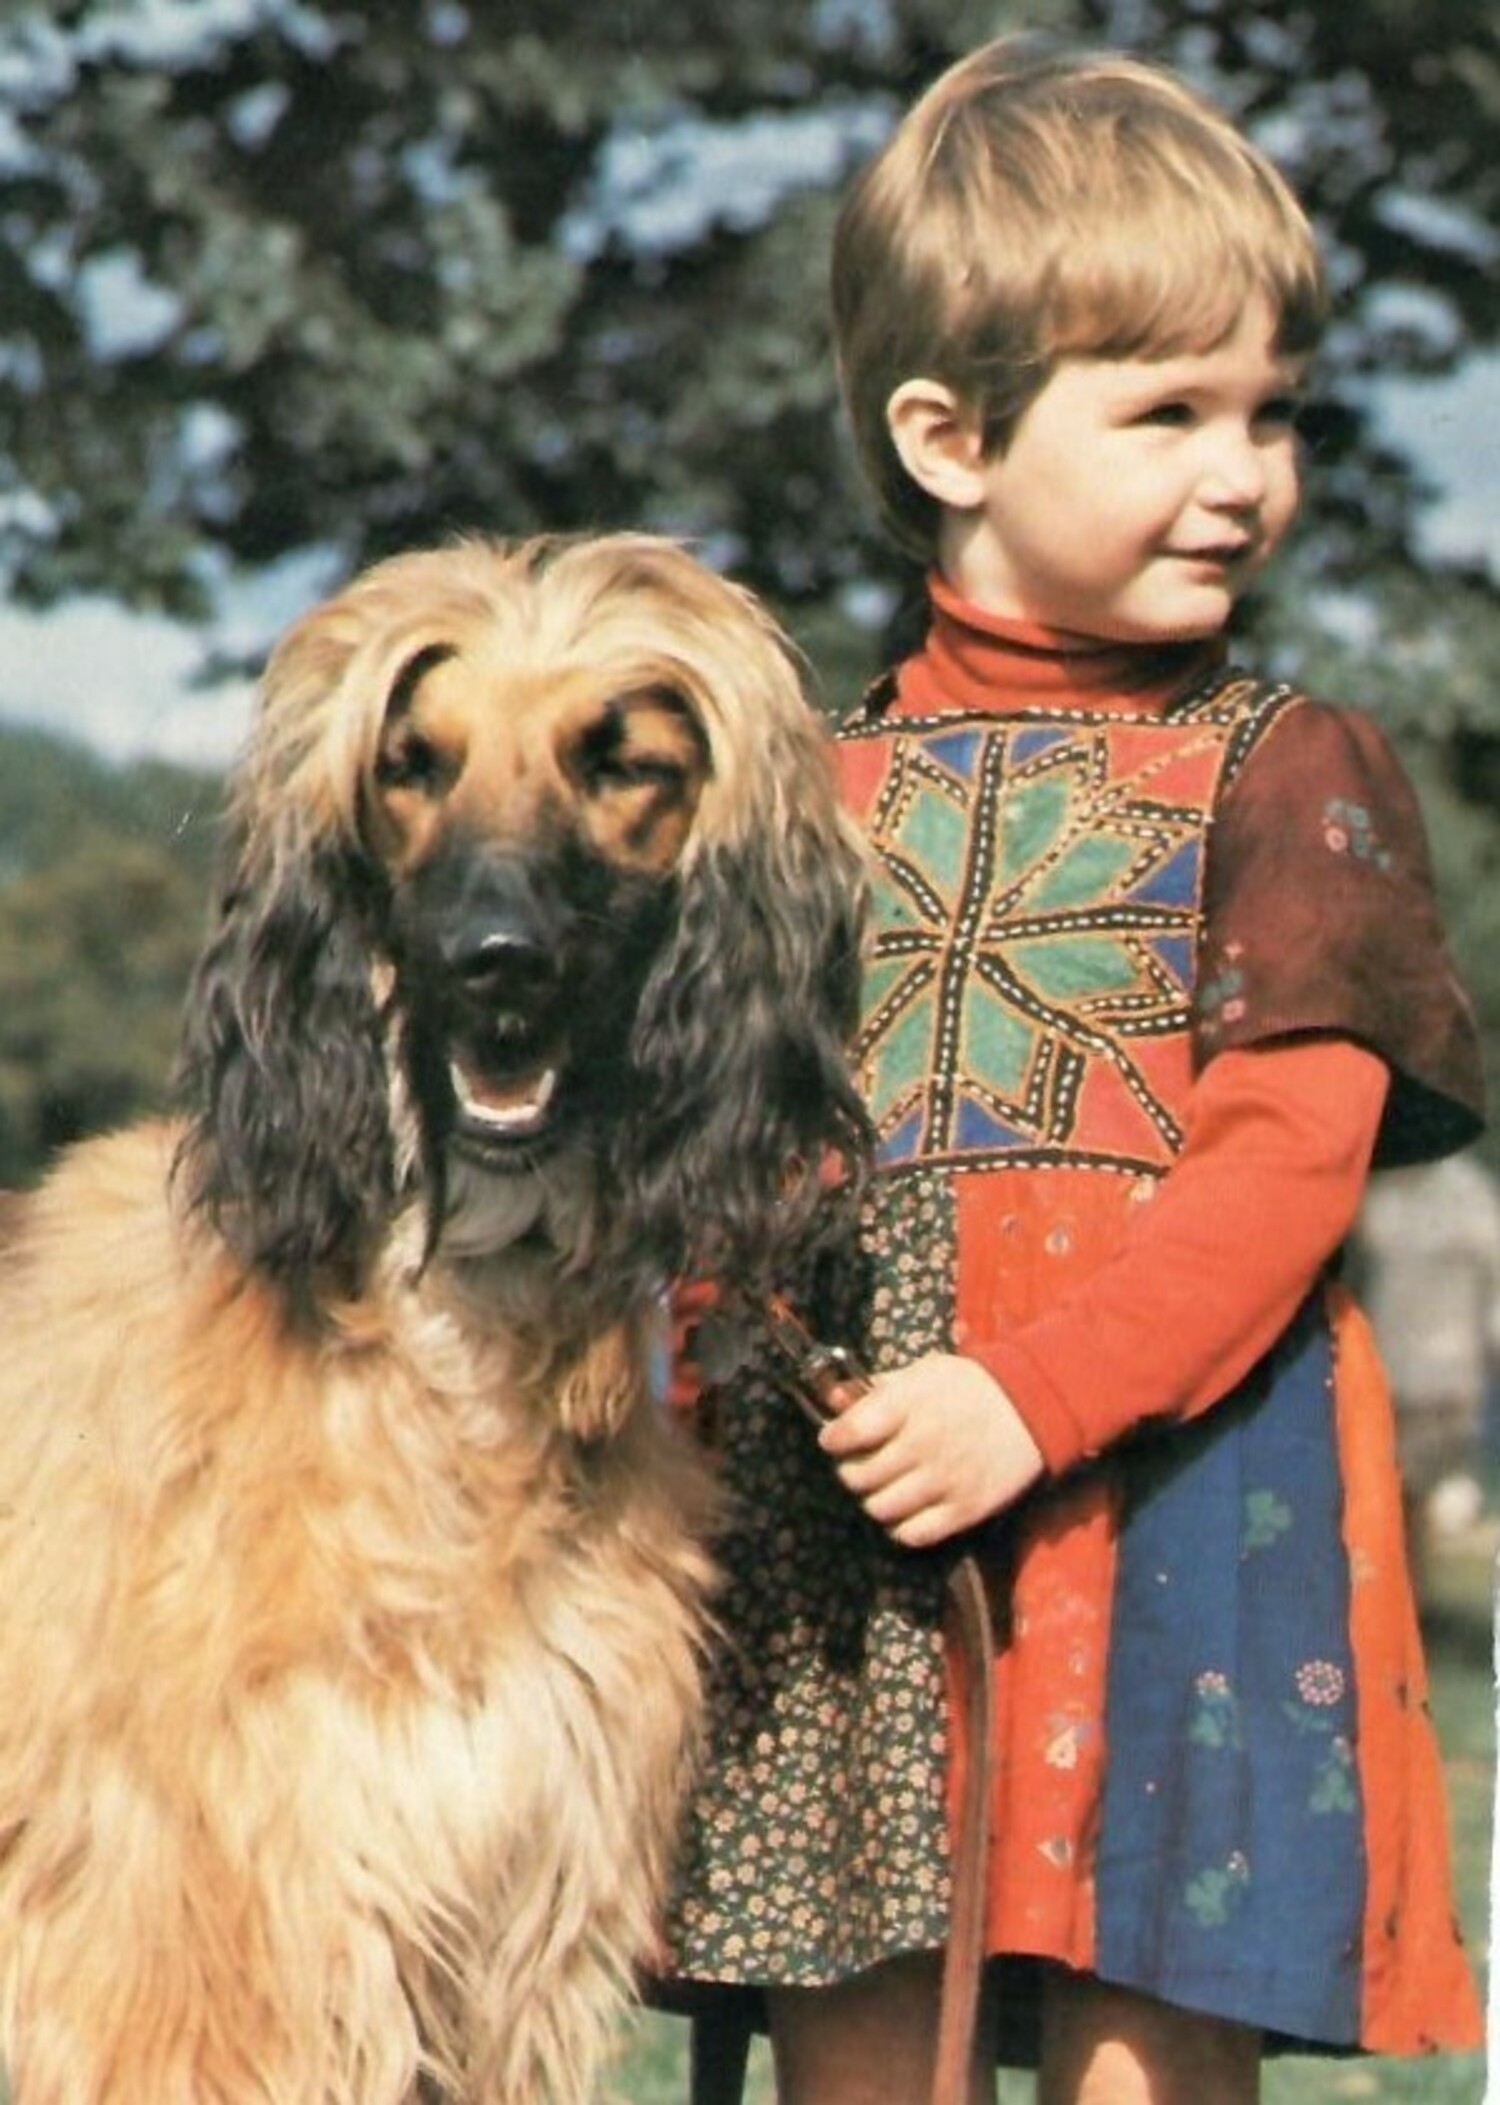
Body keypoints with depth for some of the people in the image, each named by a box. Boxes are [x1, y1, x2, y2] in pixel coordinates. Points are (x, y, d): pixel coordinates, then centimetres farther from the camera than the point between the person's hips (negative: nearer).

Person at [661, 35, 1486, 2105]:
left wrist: (1033, 1398, -18)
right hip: (831, 1506, 3)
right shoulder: (817, 790, 13)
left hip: (1159, 1460, -3)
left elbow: (1285, 1163, -7)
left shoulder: (1293, 774, 3)